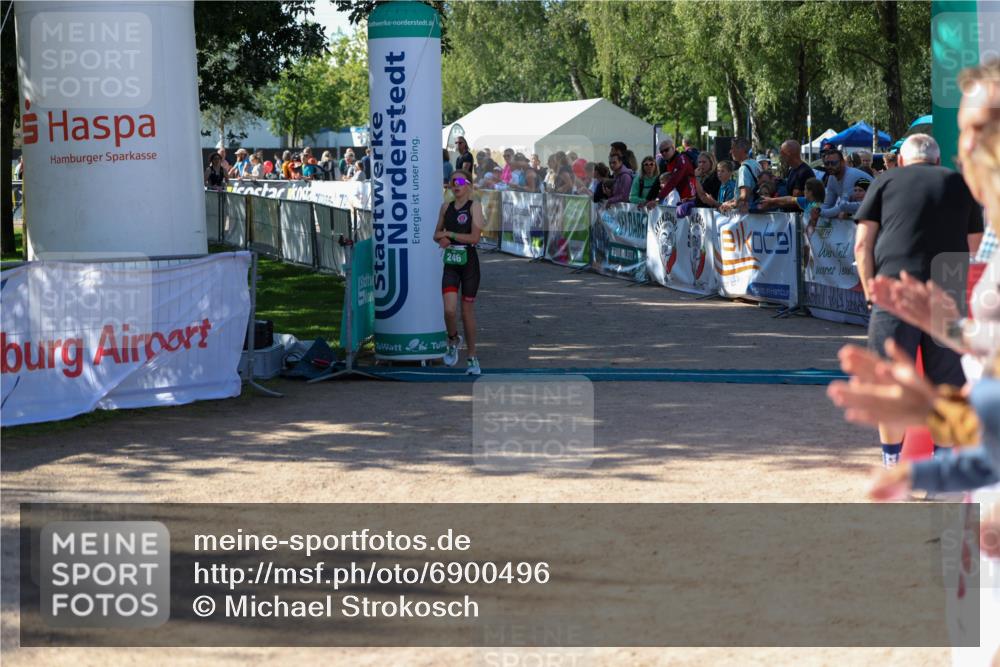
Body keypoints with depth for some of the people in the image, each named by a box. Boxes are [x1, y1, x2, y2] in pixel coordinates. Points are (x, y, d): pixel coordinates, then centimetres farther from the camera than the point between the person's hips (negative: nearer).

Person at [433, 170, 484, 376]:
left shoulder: (474, 206, -5)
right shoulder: (446, 207, 9)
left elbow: (474, 237, -14)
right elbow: (437, 234, 19)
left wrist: (450, 235, -11)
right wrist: (442, 238, -4)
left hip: (469, 263, -3)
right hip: (450, 264, 3)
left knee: (467, 311, 4)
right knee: (449, 309, -14)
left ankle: (472, 357, 17)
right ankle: (453, 340, 16)